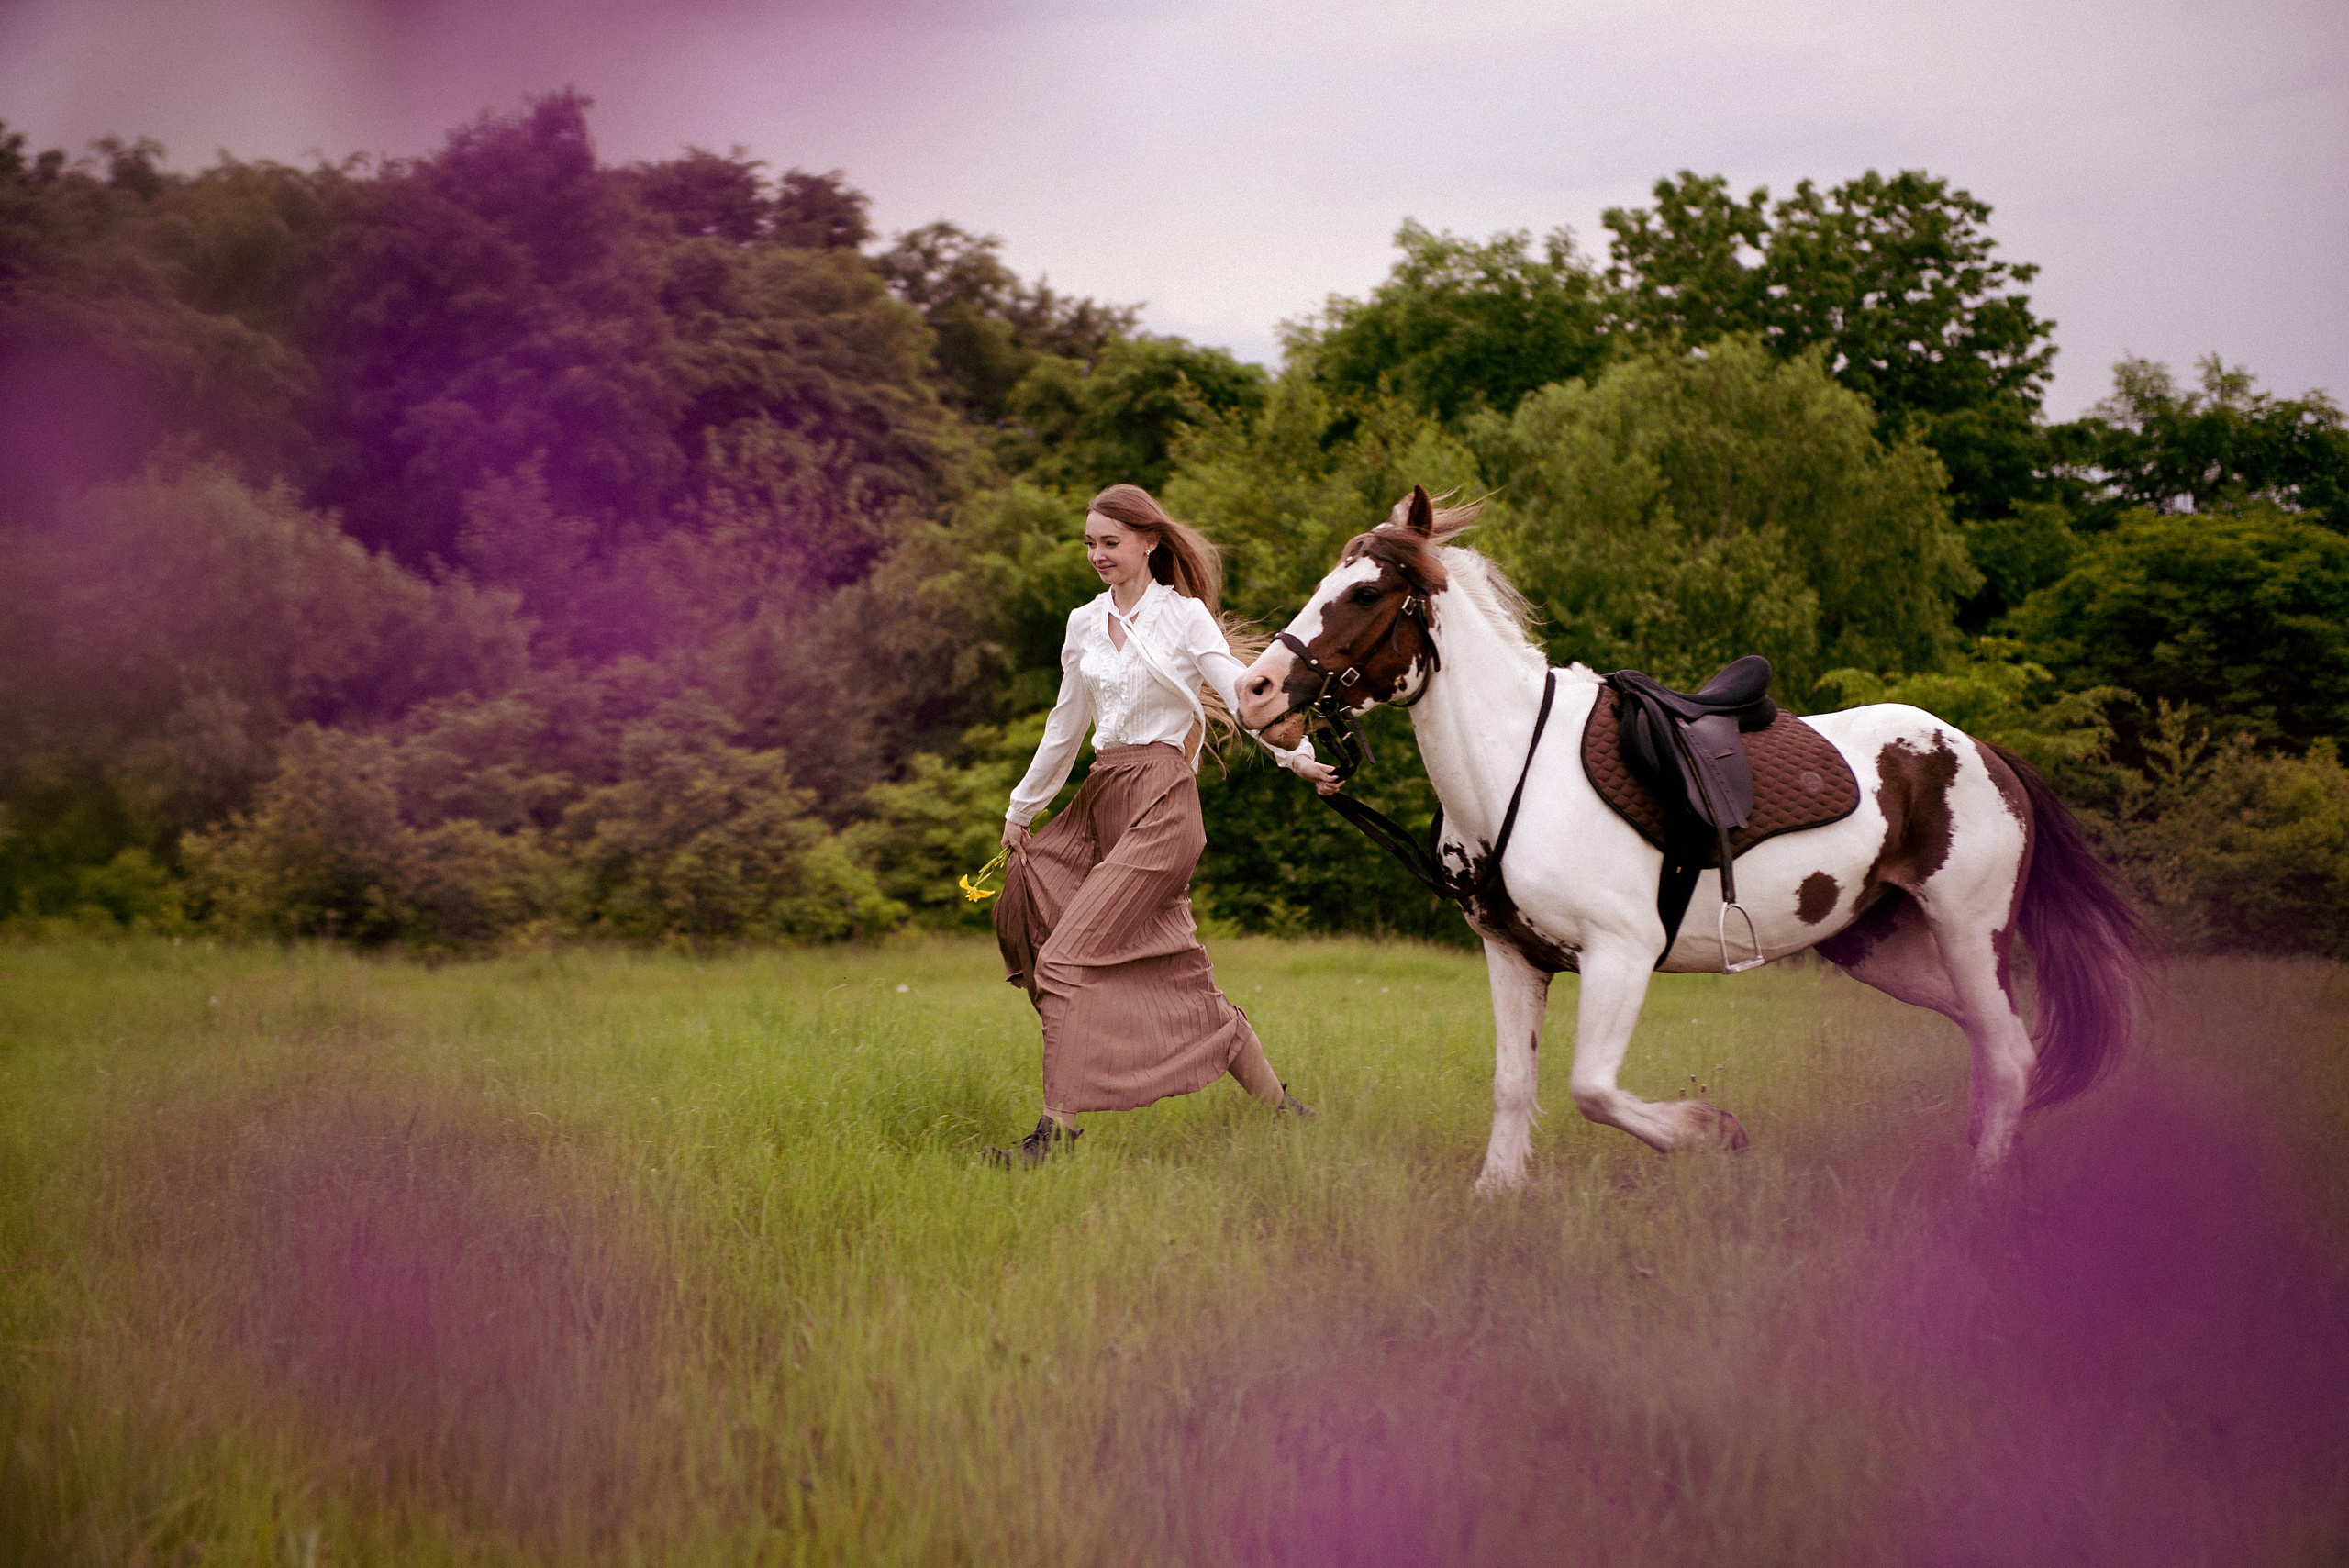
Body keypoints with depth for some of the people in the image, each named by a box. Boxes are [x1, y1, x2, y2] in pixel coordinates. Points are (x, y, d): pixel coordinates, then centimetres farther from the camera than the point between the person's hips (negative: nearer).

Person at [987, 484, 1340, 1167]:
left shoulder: (1186, 616, -2)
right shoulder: (1085, 624, 16)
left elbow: (1241, 691, -13)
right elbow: (1065, 727, 25)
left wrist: (1296, 755, -30)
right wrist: (1020, 810, 29)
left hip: (1160, 803, -7)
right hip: (1100, 800, 7)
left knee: (1069, 956, -15)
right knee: (1177, 971, 4)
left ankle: (1058, 1129, -16)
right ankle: (1277, 1104, 14)